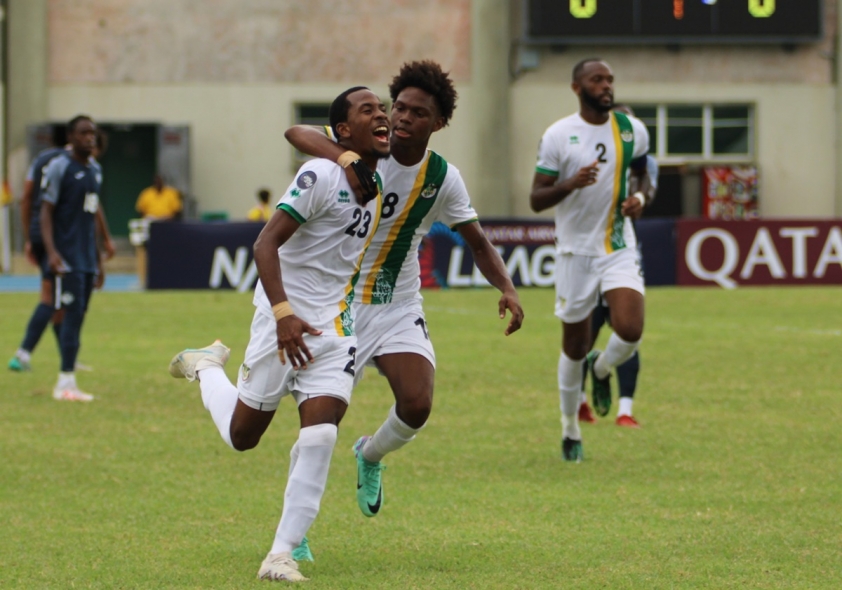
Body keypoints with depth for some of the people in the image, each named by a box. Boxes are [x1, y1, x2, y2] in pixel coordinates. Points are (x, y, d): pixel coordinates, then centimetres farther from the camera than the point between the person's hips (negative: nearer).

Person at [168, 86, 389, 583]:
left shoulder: (384, 175, 3)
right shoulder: (321, 174, -19)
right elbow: (267, 242, -22)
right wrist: (282, 313, -32)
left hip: (337, 327, 5)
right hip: (287, 321, -5)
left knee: (320, 436, -14)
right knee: (241, 437, 9)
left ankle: (283, 554, -7)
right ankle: (206, 366, 40)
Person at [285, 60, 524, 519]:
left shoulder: (443, 178, -4)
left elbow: (478, 243, 6)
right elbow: (296, 133, -28)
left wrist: (507, 289, -12)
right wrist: (344, 158, -47)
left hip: (400, 309, 2)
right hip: (340, 304, -2)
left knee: (417, 406, -16)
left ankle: (371, 456, 20)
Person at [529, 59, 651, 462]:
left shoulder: (633, 130, 2)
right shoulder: (558, 136, -8)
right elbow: (536, 200, -7)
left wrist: (639, 195, 0)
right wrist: (571, 184, -26)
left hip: (620, 249, 2)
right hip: (576, 251, -2)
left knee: (630, 332, -19)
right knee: (575, 348, 6)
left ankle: (601, 370, 17)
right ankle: (570, 431, 26)